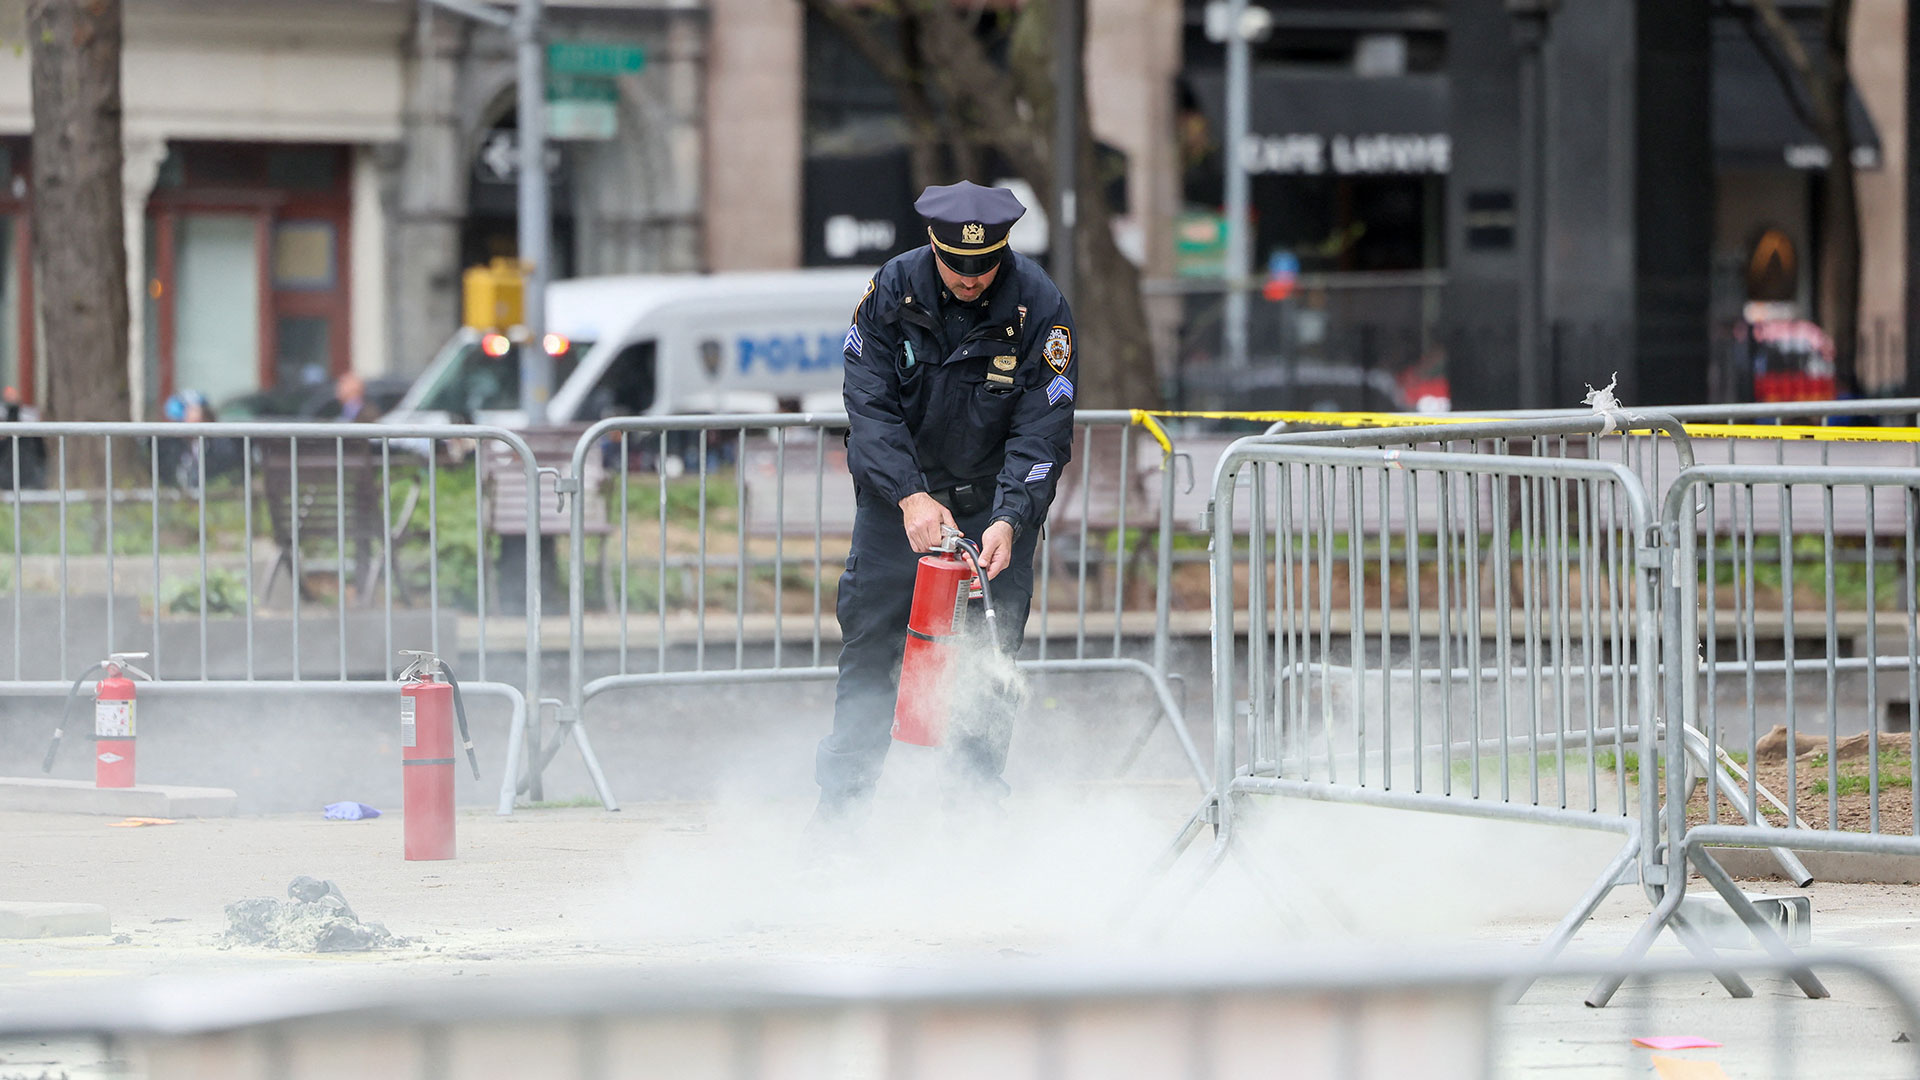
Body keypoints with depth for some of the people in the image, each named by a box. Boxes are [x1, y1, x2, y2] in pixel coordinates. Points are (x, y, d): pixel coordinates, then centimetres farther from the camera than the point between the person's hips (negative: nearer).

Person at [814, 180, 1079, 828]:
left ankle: (975, 799, 1)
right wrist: (910, 496, -28)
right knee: (870, 637, -2)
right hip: (900, 490, 1)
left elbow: (1041, 432, -18)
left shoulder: (1040, 308, -18)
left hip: (997, 500, -1)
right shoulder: (894, 290, -14)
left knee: (990, 648, -5)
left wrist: (1008, 520, -31)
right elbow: (869, 402, -16)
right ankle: (842, 797, 3)